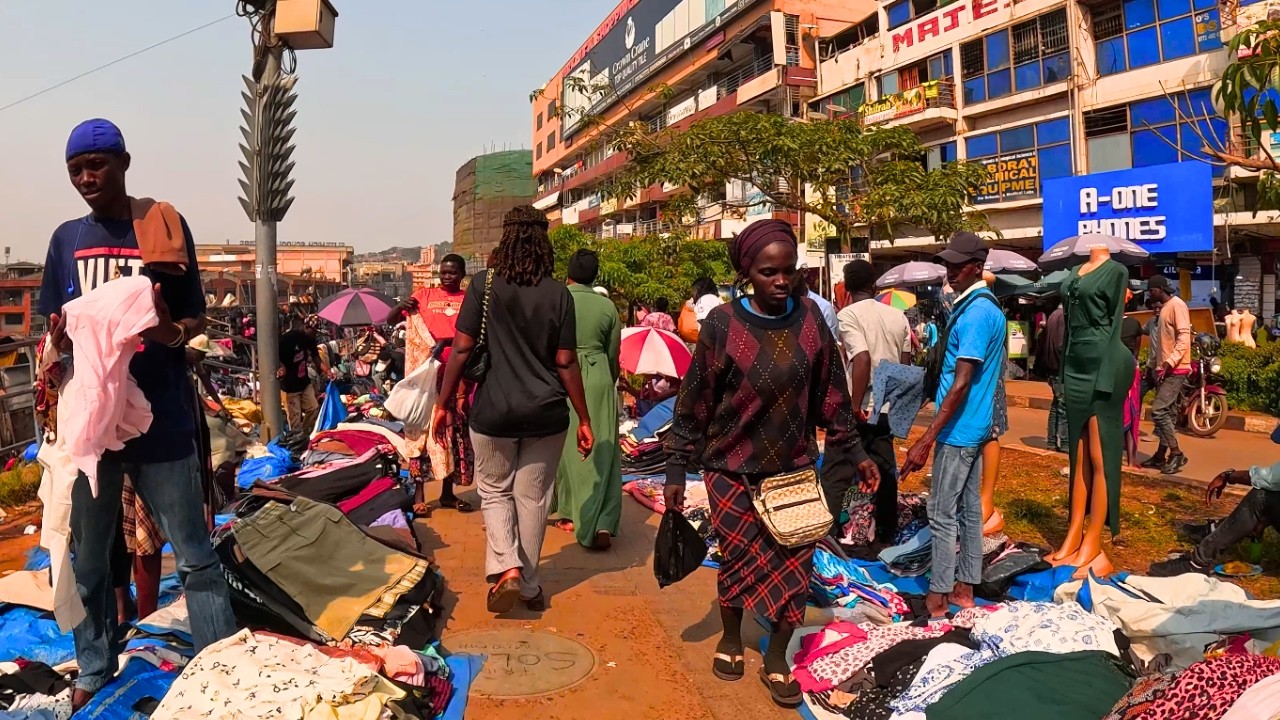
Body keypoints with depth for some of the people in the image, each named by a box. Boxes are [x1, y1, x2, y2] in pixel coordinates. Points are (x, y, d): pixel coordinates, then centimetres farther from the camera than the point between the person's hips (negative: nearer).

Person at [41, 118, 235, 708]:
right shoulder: (66, 239, 9)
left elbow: (196, 318, 1)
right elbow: (57, 332, 13)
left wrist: (171, 333, -21)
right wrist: (61, 341, -11)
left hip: (161, 419, -4)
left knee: (195, 558, 0)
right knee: (88, 559, 15)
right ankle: (94, 673, 31)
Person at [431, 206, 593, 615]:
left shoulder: (483, 283, -6)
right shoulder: (558, 293, -4)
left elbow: (462, 348, -7)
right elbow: (566, 362, -3)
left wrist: (444, 402, 3)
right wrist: (584, 419, 4)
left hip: (494, 411, -1)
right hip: (546, 412, 1)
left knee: (495, 490, 18)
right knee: (533, 497, 14)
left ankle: (507, 569, 1)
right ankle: (528, 585, 25)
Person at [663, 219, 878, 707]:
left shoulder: (810, 320, -3)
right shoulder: (722, 323, -12)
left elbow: (830, 396, 5)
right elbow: (695, 402, -7)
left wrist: (855, 452, 6)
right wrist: (677, 469, -6)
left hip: (795, 468, 2)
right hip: (732, 469, -2)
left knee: (795, 565, 3)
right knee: (738, 559, 10)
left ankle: (777, 658, 23)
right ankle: (731, 639, 37)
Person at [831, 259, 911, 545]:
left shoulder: (848, 314, -10)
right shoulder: (897, 316, 8)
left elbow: (862, 359, -23)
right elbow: (905, 364, 10)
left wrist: (855, 406, -20)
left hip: (858, 408, -6)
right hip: (887, 407, 6)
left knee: (836, 473, 0)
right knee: (884, 471, 14)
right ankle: (886, 537, 21)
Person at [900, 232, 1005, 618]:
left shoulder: (975, 312, -19)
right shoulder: (985, 306, 12)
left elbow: (961, 384, -24)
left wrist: (926, 439, -24)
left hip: (959, 428, -10)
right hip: (975, 426, 10)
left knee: (942, 515, -2)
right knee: (969, 509, 14)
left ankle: (937, 598, 7)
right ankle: (964, 588, 24)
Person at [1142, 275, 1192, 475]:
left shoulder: (1177, 305, -12)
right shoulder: (1164, 308, 18)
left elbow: (1184, 338, -20)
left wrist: (1169, 362, -27)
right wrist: (1153, 365, 21)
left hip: (1175, 369, -10)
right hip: (1164, 368, 10)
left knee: (1158, 411, -14)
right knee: (1167, 412, 11)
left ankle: (1177, 454, -6)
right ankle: (1161, 455, 16)